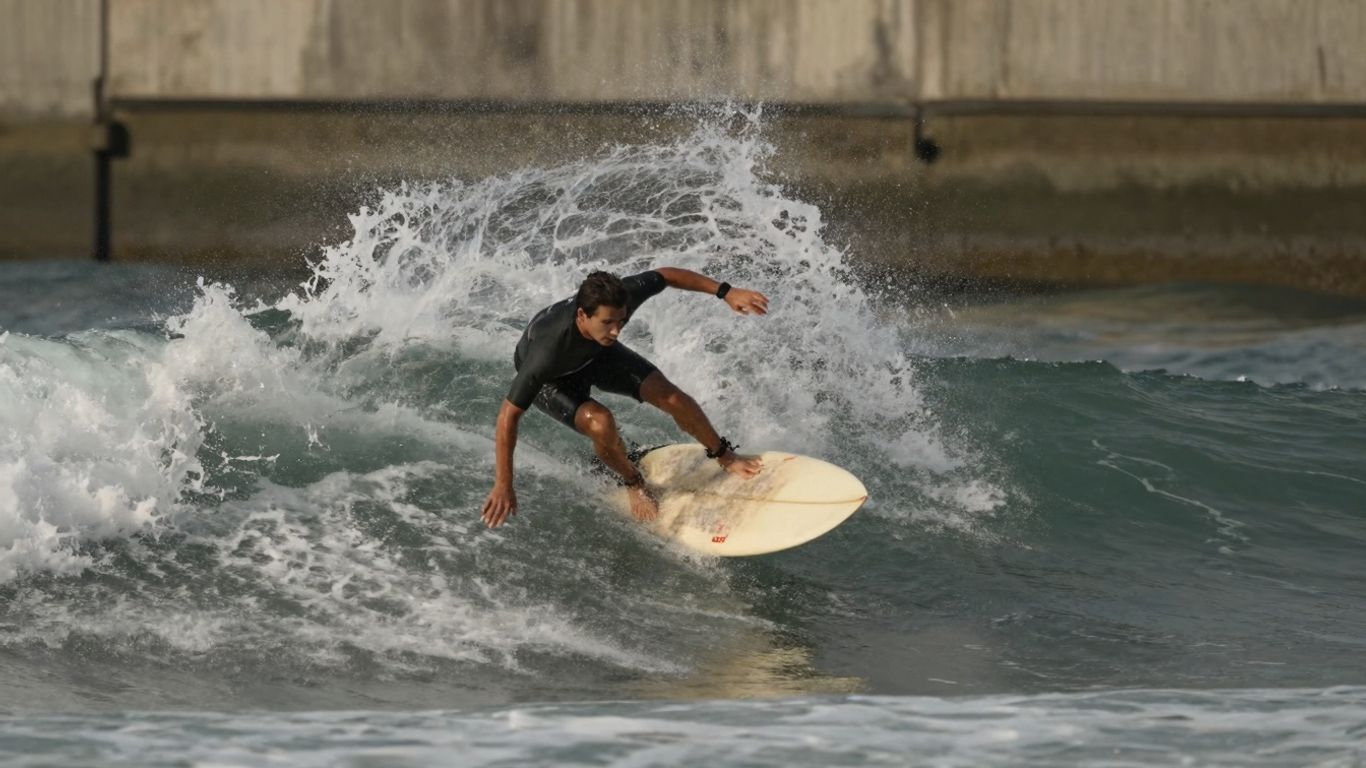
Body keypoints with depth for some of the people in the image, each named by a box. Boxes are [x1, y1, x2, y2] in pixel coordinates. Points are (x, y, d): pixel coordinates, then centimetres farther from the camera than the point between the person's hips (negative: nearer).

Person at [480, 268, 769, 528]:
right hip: (552, 378, -4)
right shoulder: (548, 352, -46)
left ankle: (726, 457, 25)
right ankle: (633, 483, 3)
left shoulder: (620, 298, -36)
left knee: (674, 399, -5)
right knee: (601, 423, -30)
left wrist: (726, 292, -16)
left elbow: (666, 275, -16)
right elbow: (509, 415, -39)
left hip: (596, 354, 4)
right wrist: (503, 486, -39)